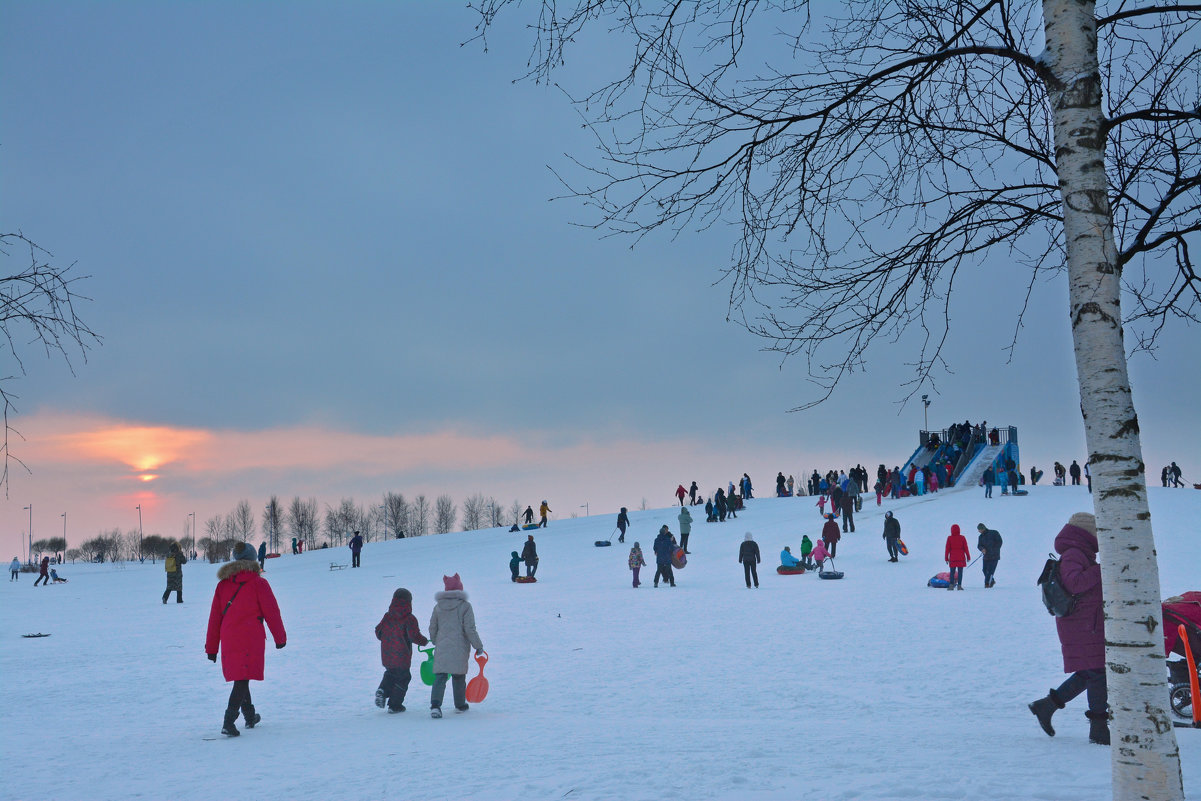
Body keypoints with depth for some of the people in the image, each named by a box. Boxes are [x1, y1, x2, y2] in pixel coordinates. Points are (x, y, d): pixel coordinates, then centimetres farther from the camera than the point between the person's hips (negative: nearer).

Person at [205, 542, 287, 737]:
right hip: (250, 639, -5)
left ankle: (250, 717, 33)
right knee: (243, 680, -6)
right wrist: (280, 638, 10)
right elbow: (271, 612, -2)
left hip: (228, 641, 5)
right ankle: (228, 722, -18)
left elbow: (214, 617, 12)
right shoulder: (258, 583, -4)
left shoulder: (222, 584, 9)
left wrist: (211, 647, 17)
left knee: (239, 678, 19)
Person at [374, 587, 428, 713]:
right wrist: (424, 641, 0)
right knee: (402, 678, 10)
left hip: (386, 657, 5)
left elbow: (378, 632, 8)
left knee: (390, 674, 28)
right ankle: (395, 705, 13)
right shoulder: (409, 619, -14)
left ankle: (382, 691, 5)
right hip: (402, 658, -5)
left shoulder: (387, 616, 1)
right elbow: (414, 636, -19)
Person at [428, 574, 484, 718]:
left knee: (439, 676, -1)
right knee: (459, 677, 14)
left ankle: (435, 705, -19)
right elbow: (470, 629, -9)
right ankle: (460, 705, 25)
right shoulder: (465, 606, -6)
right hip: (460, 648, -2)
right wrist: (478, 645, 0)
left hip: (441, 648, 2)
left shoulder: (438, 606, 6)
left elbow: (432, 628, 13)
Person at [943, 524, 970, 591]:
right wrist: (968, 557, 10)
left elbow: (947, 549, -2)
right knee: (960, 572, 3)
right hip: (961, 558, 0)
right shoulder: (962, 538, -2)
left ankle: (951, 585, -2)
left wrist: (946, 558, 5)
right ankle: (959, 585, -2)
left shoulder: (949, 538, -3)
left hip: (952, 558, 0)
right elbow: (966, 548, 1)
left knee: (952, 572, 7)